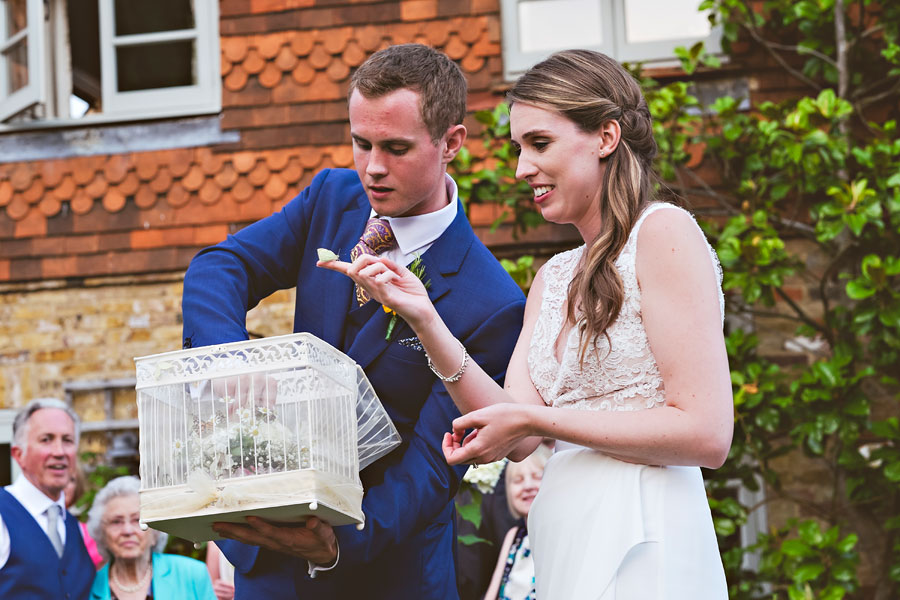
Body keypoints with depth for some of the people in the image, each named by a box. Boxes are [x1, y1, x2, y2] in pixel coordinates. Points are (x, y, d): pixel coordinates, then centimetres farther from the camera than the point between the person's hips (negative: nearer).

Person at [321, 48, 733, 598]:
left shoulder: (663, 233, -5)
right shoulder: (553, 278, 17)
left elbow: (707, 434, -13)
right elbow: (517, 437, 5)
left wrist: (534, 418, -12)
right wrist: (425, 319, -3)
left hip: (640, 553, -7)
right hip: (568, 551, 7)